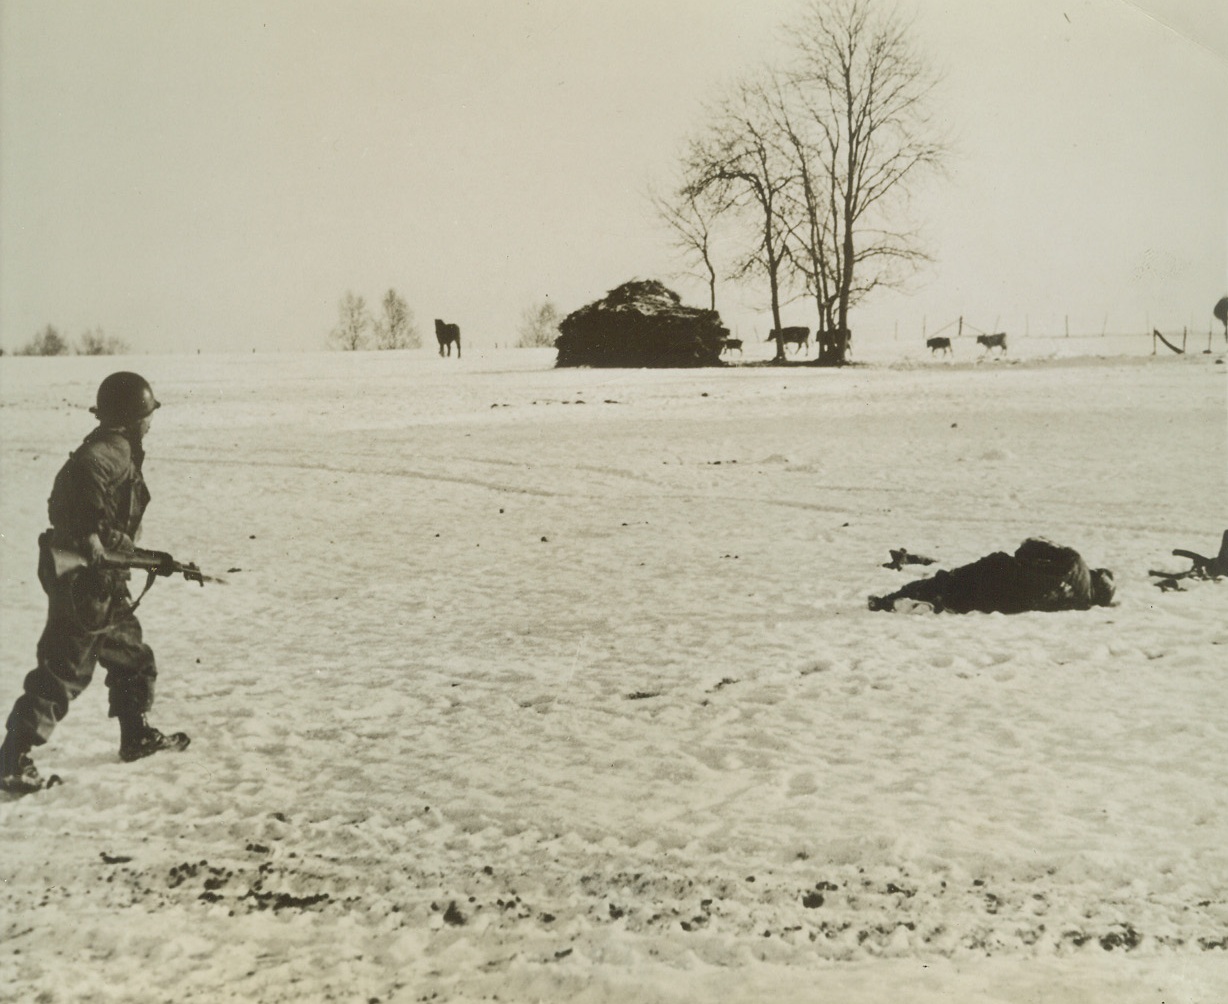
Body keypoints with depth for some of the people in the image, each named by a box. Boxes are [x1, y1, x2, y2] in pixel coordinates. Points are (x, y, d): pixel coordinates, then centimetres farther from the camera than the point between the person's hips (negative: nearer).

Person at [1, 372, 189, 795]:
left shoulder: (118, 450, 14)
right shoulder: (113, 450, -17)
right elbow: (84, 469, -36)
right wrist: (90, 535, -31)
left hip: (102, 581, 10)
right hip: (83, 582, -10)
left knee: (133, 658, 22)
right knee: (62, 672, -6)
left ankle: (137, 736, 37)